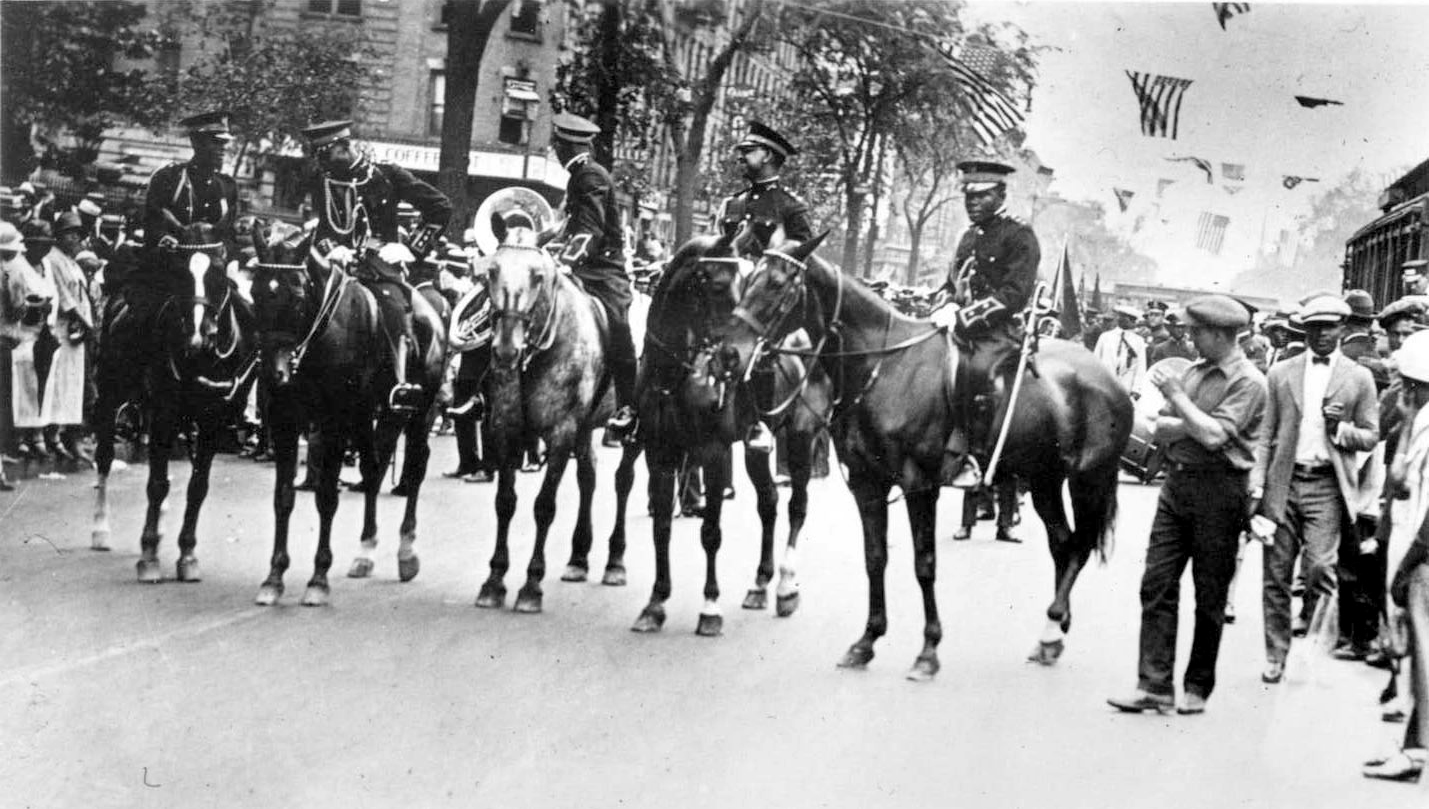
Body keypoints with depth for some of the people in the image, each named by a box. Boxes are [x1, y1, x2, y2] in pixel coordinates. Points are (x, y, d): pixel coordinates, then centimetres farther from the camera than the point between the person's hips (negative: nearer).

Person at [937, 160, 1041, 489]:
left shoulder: (1019, 236, -3)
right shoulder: (969, 237, 21)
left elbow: (1015, 293, -14)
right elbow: (951, 285, 27)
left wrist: (972, 314, -21)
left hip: (1001, 330, -8)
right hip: (964, 327, 8)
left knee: (978, 369, -35)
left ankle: (968, 457, -33)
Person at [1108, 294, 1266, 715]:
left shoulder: (1248, 382, -9)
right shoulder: (1194, 371, 12)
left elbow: (1214, 436, -20)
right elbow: (1161, 429, 9)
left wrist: (1176, 396, -14)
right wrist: (1193, 425, -10)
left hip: (1219, 491, -6)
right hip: (1177, 483, 7)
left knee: (1210, 595, 4)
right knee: (1157, 585, 1)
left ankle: (1198, 687, 15)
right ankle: (1154, 685, 2)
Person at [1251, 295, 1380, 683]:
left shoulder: (1359, 378, 6)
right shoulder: (1281, 373, 9)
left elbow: (1370, 437, 8)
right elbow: (1267, 434, 10)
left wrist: (1341, 429, -12)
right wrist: (1257, 484, 1)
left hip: (1327, 485, -2)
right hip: (1283, 482, 2)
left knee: (1320, 564, -18)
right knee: (1276, 575, 3)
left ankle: (1310, 620, 12)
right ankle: (1275, 657, 14)